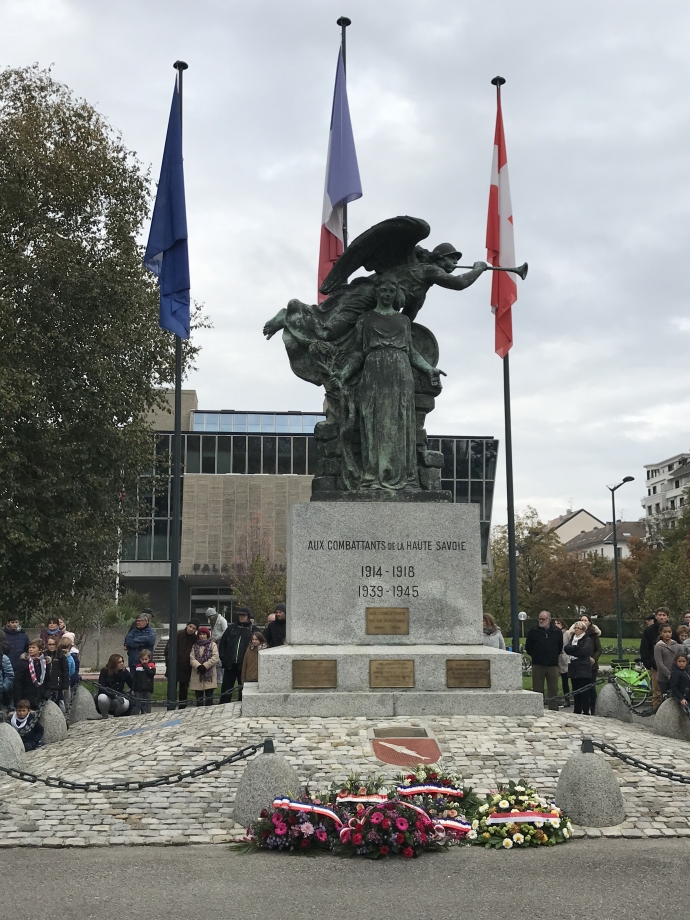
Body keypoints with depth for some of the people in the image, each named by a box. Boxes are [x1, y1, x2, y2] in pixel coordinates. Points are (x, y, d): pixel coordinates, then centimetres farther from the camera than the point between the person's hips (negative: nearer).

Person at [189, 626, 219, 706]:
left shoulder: (213, 645, 5)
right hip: (197, 675, 3)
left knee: (209, 697, -2)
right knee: (199, 697, 7)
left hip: (209, 675, -3)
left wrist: (205, 666, -15)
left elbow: (215, 658, -6)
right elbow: (192, 658, 0)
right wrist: (198, 666, -17)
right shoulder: (195, 646, 12)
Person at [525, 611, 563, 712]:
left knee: (553, 689, 3)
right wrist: (535, 656, 8)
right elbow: (528, 647, 10)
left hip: (552, 665, 1)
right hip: (537, 665, -1)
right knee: (538, 689, 2)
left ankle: (554, 710, 9)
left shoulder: (557, 632, 4)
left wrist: (554, 656, 13)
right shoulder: (533, 631, 2)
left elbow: (560, 647, 17)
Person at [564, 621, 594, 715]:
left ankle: (586, 711, -2)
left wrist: (572, 650, -4)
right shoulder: (572, 639, 18)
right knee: (576, 692, 8)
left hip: (583, 669, -6)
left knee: (584, 692, -6)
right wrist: (576, 648, -11)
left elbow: (584, 651, -15)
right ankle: (577, 711, 13)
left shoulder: (587, 640, 0)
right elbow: (566, 649, 3)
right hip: (574, 669, 6)